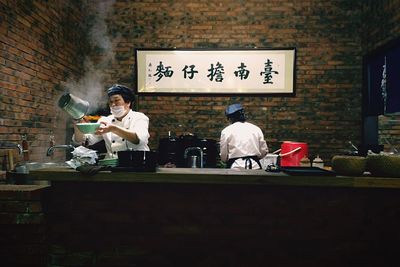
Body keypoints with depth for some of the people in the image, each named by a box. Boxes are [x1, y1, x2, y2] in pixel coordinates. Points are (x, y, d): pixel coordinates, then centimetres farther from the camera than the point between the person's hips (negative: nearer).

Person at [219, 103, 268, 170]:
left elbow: (223, 156, 2)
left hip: (236, 167, -3)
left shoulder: (226, 131, -1)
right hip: (255, 166, 3)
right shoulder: (256, 129, 7)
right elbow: (264, 151, 9)